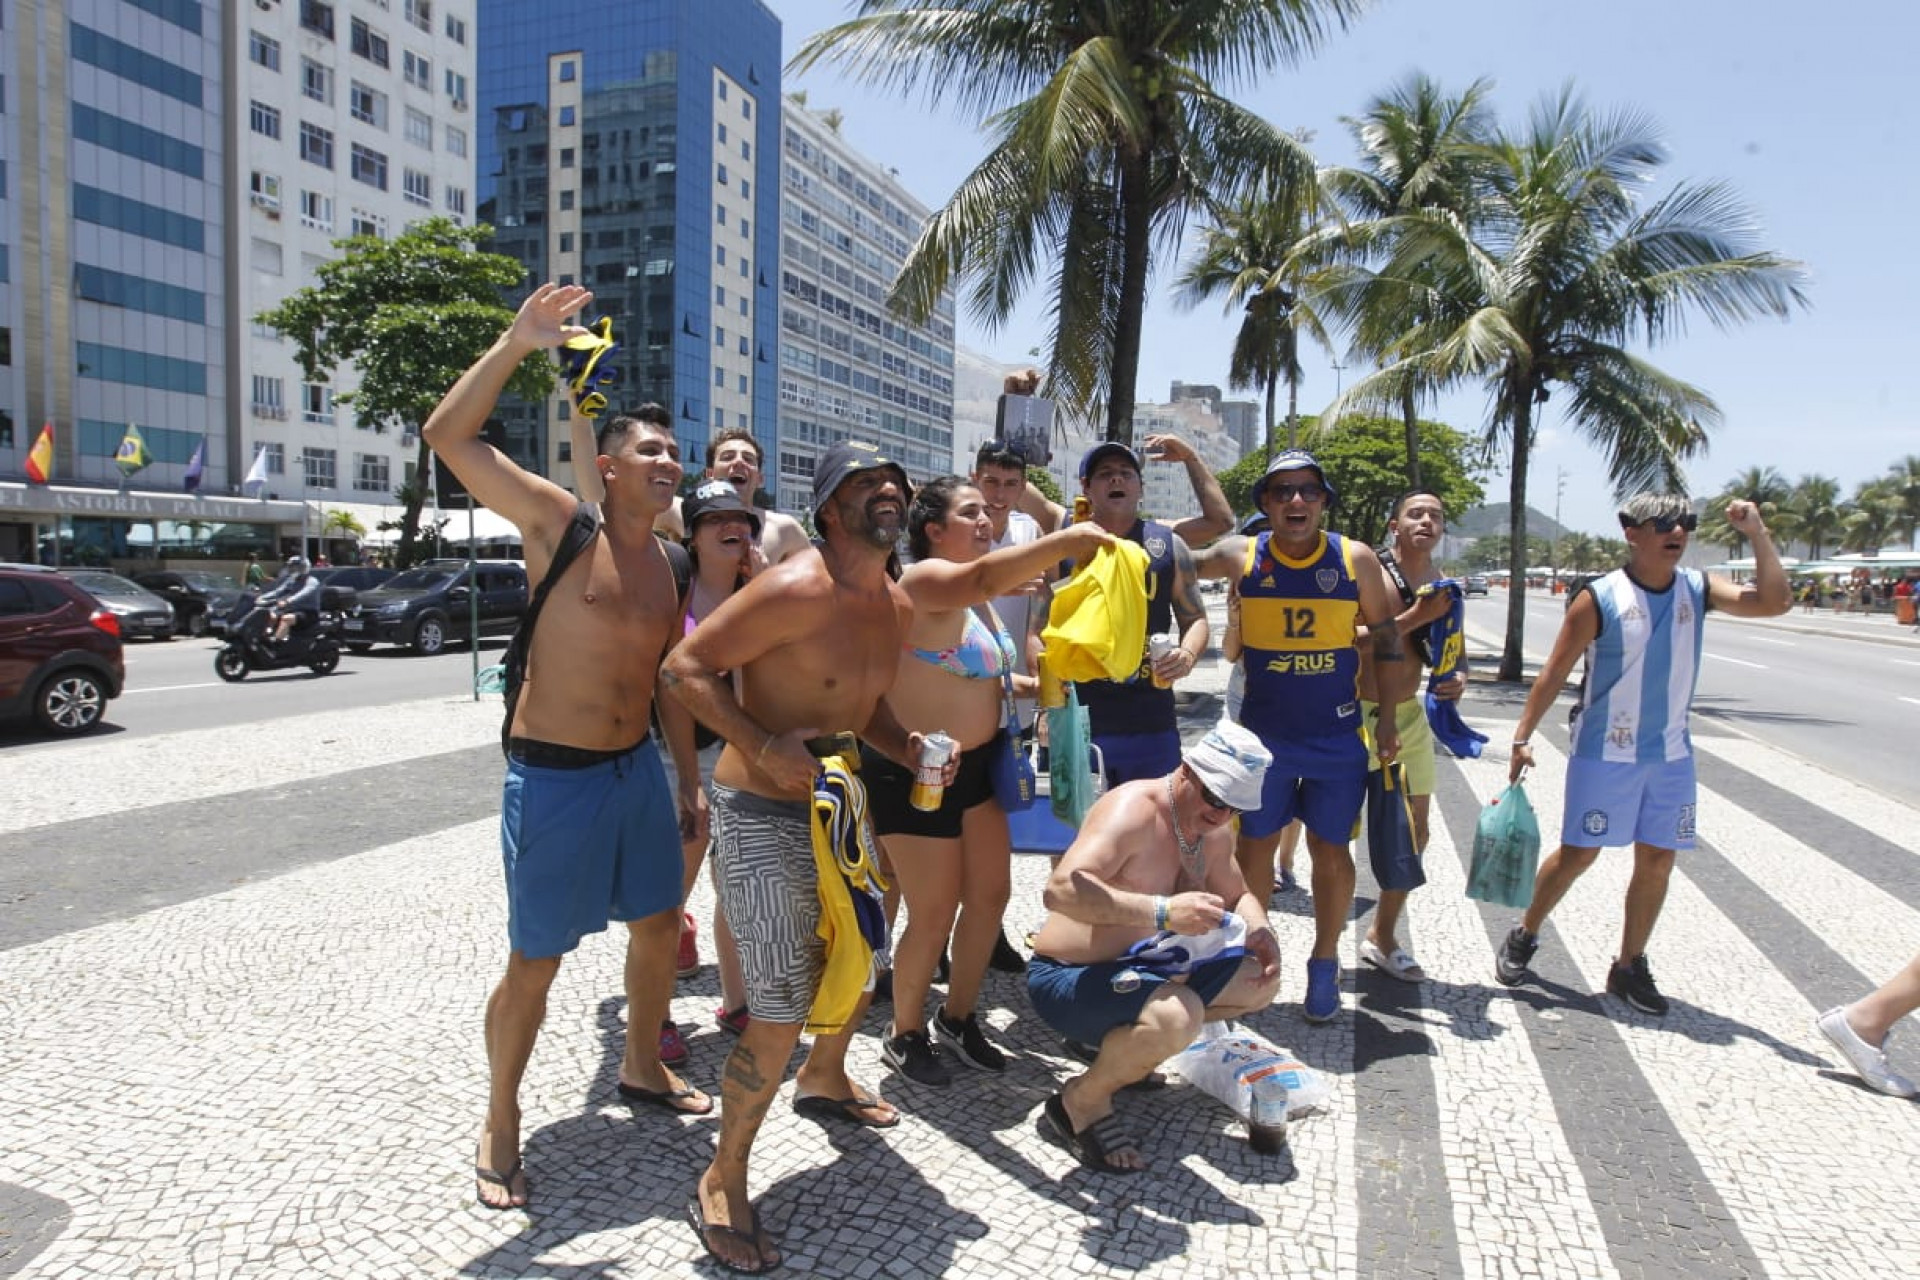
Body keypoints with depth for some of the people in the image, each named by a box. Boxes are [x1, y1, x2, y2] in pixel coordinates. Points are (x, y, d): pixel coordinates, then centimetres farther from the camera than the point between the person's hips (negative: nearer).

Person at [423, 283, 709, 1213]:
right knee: (535, 961, 4)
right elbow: (448, 435, -17)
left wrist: (691, 778, 14)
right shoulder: (559, 521, -10)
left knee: (659, 926, 17)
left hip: (637, 769, 7)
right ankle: (501, 1120, 28)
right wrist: (517, 342, -22)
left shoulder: (666, 562, 7)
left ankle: (641, 1066, 42)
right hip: (552, 777, -6)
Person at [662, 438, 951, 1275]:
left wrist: (907, 749, -1)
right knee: (780, 1014, -7)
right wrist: (765, 746, -29)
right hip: (760, 818, -9)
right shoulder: (795, 589, -23)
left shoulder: (897, 606, 4)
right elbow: (685, 668, -21)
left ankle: (824, 1083, 55)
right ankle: (721, 1184, 16)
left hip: (835, 809, 9)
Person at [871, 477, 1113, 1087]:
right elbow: (983, 577, -42)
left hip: (975, 761, 9)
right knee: (934, 914, 2)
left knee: (990, 893, 14)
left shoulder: (975, 597, 9)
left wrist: (1027, 685, 5)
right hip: (914, 772, -9)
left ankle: (958, 1017, 35)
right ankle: (905, 1034, 27)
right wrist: (1067, 539, -50)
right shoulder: (924, 579, -20)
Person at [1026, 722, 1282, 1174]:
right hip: (1066, 978, -9)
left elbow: (1237, 895, 20)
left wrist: (1259, 929, -3)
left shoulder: (1214, 829, 4)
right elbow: (1061, 889, -38)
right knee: (1178, 1015, -36)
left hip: (1140, 967, 10)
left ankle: (1127, 1047, 15)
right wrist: (1163, 911, -44)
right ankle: (1081, 1103, -9)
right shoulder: (1133, 810, -25)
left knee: (1260, 984, 9)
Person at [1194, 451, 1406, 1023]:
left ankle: (1324, 964, 30)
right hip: (1262, 734, 0)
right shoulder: (1241, 556, -6)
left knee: (1331, 851, 10)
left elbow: (1385, 638, 3)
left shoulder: (1356, 559, -5)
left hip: (1339, 738, 0)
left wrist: (1388, 718, 1)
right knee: (1254, 845, 10)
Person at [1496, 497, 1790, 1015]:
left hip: (1671, 755, 5)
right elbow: (1555, 672, -9)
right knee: (1578, 854, 1)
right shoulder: (1599, 598, -11)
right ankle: (1523, 937, 21)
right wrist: (1522, 737, -11)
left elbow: (1775, 602, -9)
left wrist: (1757, 533, -14)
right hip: (1604, 754, -5)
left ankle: (1629, 966, 23)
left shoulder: (1698, 589, 2)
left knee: (1658, 860, 8)